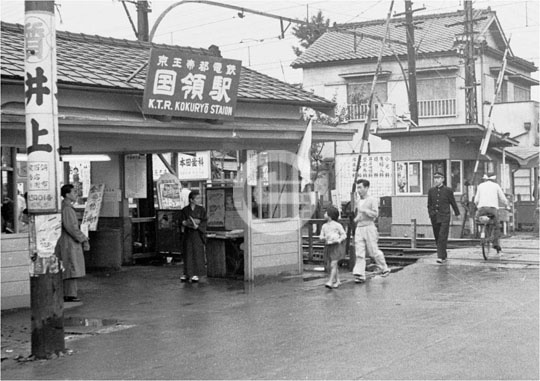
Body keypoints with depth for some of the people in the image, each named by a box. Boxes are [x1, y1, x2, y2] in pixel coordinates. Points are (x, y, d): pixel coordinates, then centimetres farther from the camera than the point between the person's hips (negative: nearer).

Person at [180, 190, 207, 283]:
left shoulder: (201, 209, 2)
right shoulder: (185, 209, 3)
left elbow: (204, 222, -4)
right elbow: (182, 221, -2)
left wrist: (197, 225, -20)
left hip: (198, 234, -1)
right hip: (188, 234, 1)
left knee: (197, 253, -2)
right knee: (188, 253, 4)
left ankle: (196, 274, 3)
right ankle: (187, 273, 13)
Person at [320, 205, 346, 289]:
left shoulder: (337, 225, -7)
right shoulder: (324, 226, 8)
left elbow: (344, 235, -2)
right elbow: (321, 236, 10)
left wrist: (339, 240, -19)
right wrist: (324, 238, -12)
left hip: (336, 246, -6)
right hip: (328, 246, 6)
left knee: (333, 264, -12)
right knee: (333, 265, 12)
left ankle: (330, 281, -15)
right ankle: (337, 281, 23)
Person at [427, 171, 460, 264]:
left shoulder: (448, 190, -1)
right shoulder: (431, 191, 8)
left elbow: (453, 203, 7)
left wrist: (457, 214, 14)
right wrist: (430, 214, 6)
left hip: (444, 217, -4)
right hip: (434, 218, 4)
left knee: (442, 237, -13)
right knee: (437, 238, 9)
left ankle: (441, 257, -15)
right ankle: (444, 256, 23)